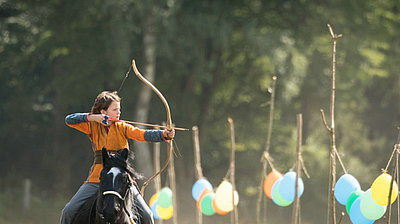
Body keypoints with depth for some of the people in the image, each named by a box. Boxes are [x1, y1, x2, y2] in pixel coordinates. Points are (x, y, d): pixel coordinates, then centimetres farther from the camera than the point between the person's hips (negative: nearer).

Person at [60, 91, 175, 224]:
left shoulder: (122, 127, 3)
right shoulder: (92, 127, 4)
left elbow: (143, 135, -11)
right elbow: (69, 120, -5)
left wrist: (164, 134, -29)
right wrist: (92, 117, -17)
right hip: (97, 178, 0)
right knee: (69, 211, -9)